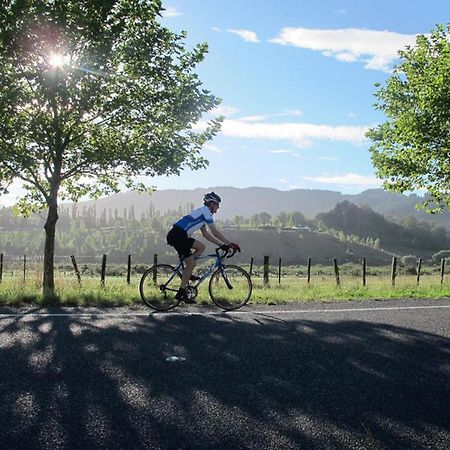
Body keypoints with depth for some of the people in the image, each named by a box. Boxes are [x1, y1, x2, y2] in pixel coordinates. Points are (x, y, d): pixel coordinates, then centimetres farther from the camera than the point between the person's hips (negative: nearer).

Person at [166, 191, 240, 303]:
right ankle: (181, 293, -1)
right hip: (177, 236, -9)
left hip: (179, 236, 9)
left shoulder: (202, 212, 23)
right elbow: (215, 232, -9)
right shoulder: (205, 211, -5)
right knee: (191, 263, -5)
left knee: (201, 247, 13)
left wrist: (223, 244, 19)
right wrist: (230, 243, -6)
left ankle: (187, 274, 11)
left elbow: (206, 234, 24)